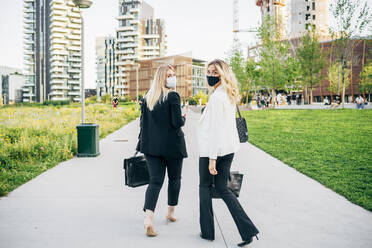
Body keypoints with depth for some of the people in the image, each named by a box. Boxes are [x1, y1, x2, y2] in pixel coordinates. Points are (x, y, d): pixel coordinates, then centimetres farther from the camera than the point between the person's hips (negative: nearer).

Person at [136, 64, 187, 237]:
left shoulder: (147, 98, 8)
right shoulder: (173, 96, -11)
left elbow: (143, 123, 10)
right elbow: (177, 122, -16)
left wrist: (143, 144, 17)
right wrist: (183, 119, 6)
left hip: (151, 146, 5)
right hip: (172, 145, -4)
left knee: (155, 181, 3)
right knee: (174, 179, 16)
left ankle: (148, 218, -14)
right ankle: (170, 213, 29)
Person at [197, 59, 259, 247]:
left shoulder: (217, 97, -17)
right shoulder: (229, 95, 12)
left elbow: (216, 129, -22)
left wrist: (212, 158, -21)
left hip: (212, 149, -8)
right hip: (229, 149, 9)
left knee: (205, 186, 10)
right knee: (222, 188, 14)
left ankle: (207, 231, 19)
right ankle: (248, 231, 8)